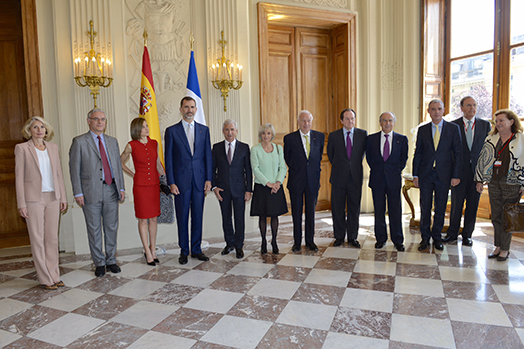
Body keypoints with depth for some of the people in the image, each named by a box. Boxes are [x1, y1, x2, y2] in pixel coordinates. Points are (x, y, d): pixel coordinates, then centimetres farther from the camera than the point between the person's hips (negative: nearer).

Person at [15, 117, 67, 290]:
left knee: (52, 237, 7)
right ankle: (45, 279, 10)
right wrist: (21, 204, -7)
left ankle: (54, 275, 17)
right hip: (34, 198, -4)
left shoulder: (53, 147, 10)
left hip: (53, 197, 4)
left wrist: (63, 197, 9)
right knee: (37, 238, 2)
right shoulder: (22, 148, -1)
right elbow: (19, 177, -3)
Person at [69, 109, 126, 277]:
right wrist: (78, 193, -9)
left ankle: (111, 261, 22)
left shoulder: (112, 141, 13)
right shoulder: (79, 142, 0)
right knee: (94, 230, 5)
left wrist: (121, 188, 7)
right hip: (91, 192, -3)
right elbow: (74, 169, -3)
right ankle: (99, 263, 18)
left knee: (111, 228, 9)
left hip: (111, 190, 4)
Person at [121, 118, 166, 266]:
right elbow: (120, 163, 10)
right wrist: (133, 174, 5)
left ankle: (152, 249, 22)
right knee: (143, 219, 4)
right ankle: (147, 251, 14)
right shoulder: (131, 146, -5)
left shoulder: (154, 143, 5)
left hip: (154, 184, 3)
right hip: (140, 185, -3)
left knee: (153, 218, 10)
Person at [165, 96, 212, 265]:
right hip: (181, 180, -2)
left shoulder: (204, 129, 9)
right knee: (182, 217, 6)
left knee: (198, 216, 8)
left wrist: (209, 179, 1)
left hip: (200, 180, 2)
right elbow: (168, 159, 0)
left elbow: (208, 155, 7)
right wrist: (171, 183, -7)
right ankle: (184, 251, 19)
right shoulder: (172, 131, 2)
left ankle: (196, 249, 21)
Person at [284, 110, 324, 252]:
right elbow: (287, 157, 8)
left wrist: (316, 169, 12)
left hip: (313, 180, 2)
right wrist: (295, 170, 10)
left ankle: (310, 241, 21)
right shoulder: (289, 138, -4)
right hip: (296, 181, -1)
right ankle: (297, 242, 18)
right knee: (296, 212, 6)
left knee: (311, 212, 9)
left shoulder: (319, 136, 3)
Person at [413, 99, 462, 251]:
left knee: (440, 208, 8)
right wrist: (415, 174, 1)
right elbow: (418, 153, 7)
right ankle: (425, 237, 18)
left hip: (444, 174, -1)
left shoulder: (453, 128, 2)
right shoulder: (422, 129, 6)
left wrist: (456, 175, -6)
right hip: (425, 174, 1)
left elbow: (458, 153, 0)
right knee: (425, 207, 5)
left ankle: (437, 237, 22)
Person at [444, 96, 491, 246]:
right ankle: (452, 234, 17)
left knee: (472, 204, 7)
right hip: (459, 170, -2)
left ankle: (467, 235, 20)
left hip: (478, 171, 2)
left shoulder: (485, 125, 7)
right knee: (456, 203, 4)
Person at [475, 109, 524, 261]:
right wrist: (480, 180, 7)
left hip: (512, 184, -4)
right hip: (494, 183, 4)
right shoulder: (491, 139, 9)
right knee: (496, 217, 9)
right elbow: (483, 159, 11)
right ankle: (498, 246, 20)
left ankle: (505, 249, 14)